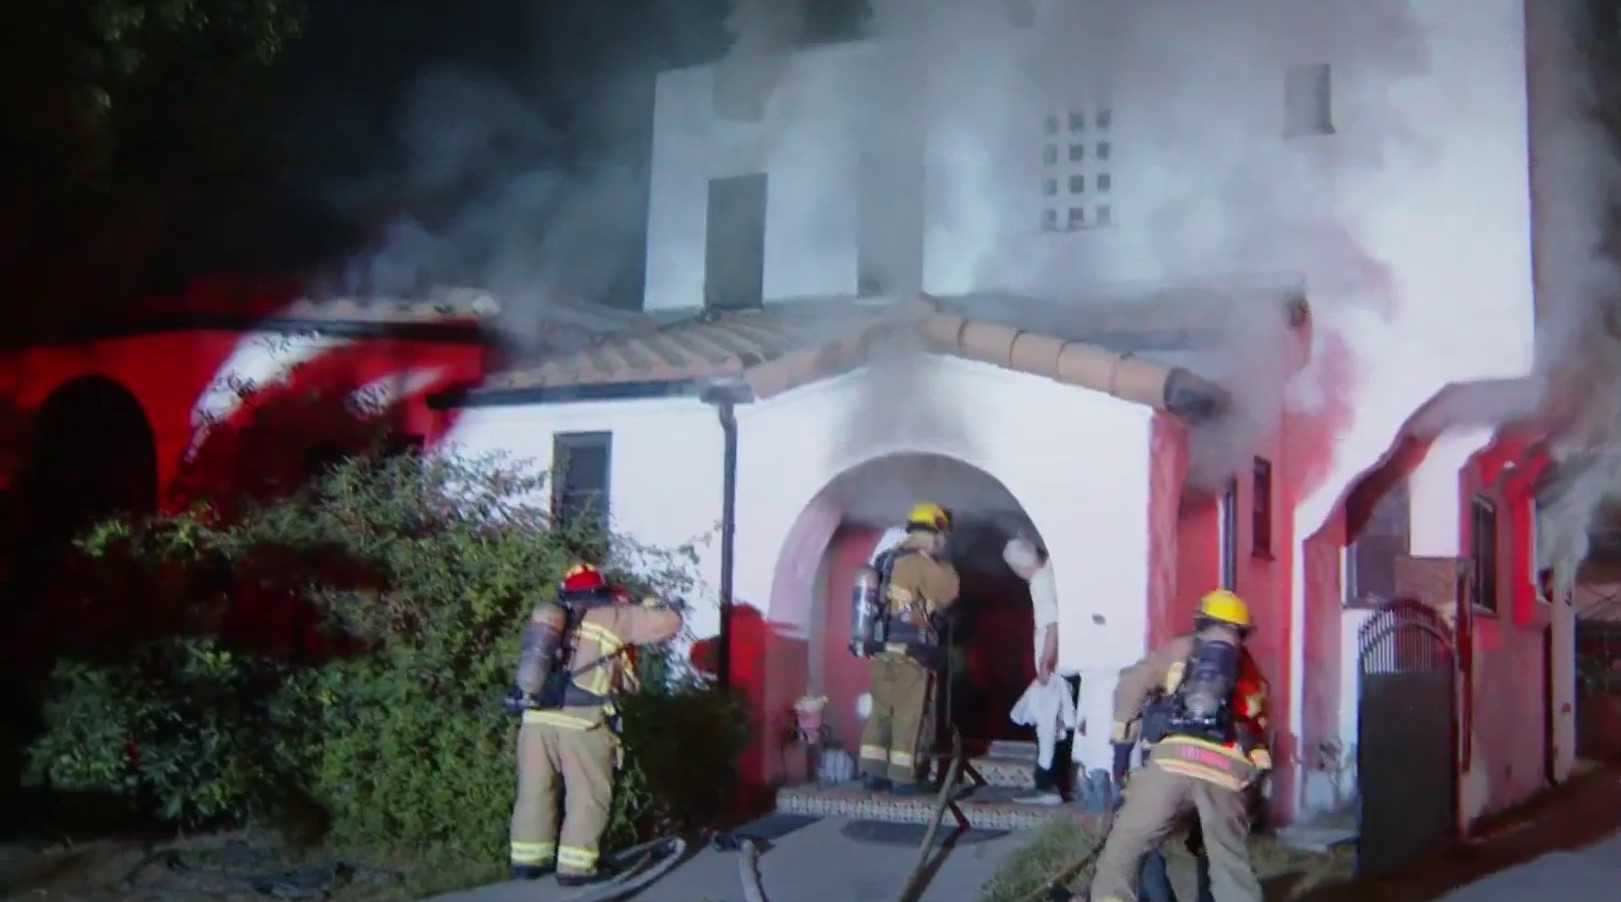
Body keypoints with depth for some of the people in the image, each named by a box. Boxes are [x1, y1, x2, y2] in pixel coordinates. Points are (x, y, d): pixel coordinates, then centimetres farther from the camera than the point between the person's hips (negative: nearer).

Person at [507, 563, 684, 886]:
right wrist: (652, 607, 26)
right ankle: (575, 866, 4)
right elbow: (669, 622, 6)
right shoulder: (612, 617, 4)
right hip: (582, 720, -5)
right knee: (588, 796, 6)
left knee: (536, 790, 15)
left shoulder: (552, 619, 19)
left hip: (536, 715, 5)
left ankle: (528, 859, 22)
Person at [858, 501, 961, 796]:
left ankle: (872, 772, 11)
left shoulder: (888, 560, 16)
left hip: (883, 649, 8)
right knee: (908, 715, -2)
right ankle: (902, 777, -1)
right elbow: (949, 590, -8)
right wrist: (942, 562, 4)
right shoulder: (920, 562, -11)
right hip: (909, 651, -8)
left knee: (881, 711, 10)